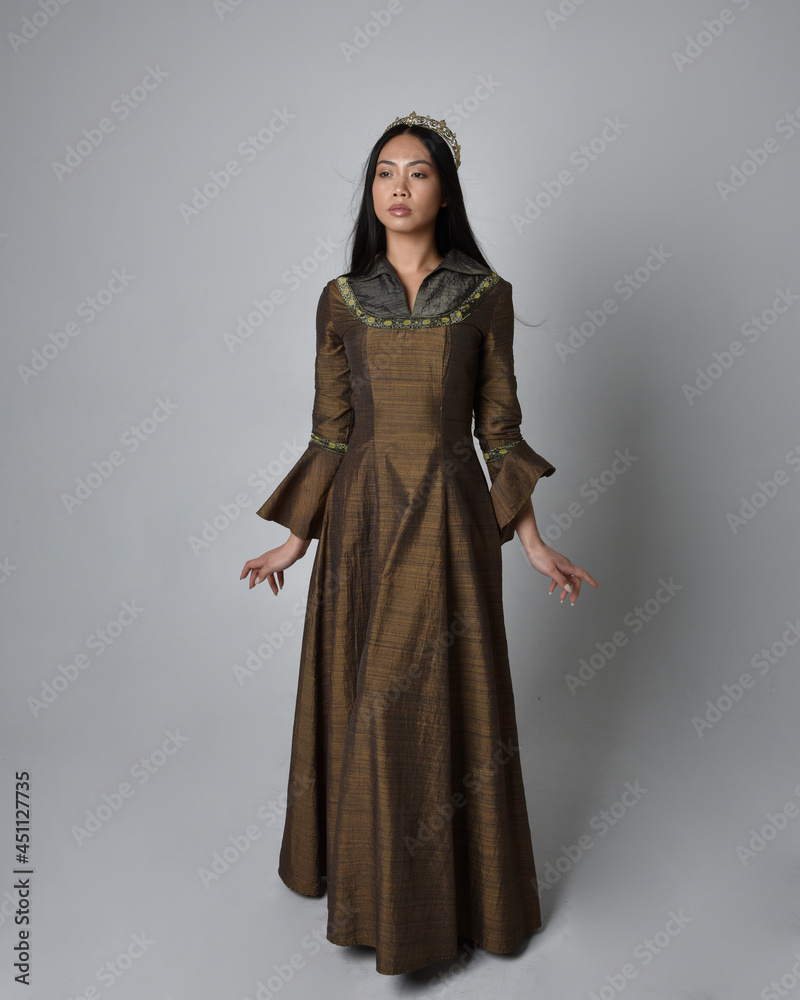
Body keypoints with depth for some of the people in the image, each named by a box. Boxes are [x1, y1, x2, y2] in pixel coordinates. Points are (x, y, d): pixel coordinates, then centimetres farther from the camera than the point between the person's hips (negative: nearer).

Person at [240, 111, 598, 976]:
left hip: (449, 516, -1)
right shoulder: (341, 298, 4)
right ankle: (370, 880, 34)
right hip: (363, 515, 2)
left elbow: (499, 427, 3)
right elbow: (329, 431, 6)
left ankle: (458, 888, 30)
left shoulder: (485, 295, 1)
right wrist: (296, 539, 5)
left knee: (450, 698, 7)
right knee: (364, 700, 10)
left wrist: (531, 540, 0)